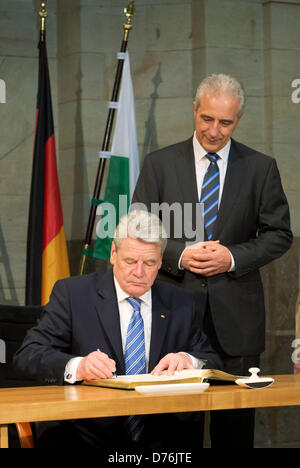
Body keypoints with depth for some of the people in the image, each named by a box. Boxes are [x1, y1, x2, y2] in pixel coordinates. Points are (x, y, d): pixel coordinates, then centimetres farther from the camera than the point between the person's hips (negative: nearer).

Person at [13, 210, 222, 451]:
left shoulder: (179, 304, 14)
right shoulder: (72, 293, 3)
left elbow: (214, 361, 14)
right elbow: (27, 355, -5)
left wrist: (188, 360, -11)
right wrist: (76, 367, -26)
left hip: (157, 439, 3)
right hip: (85, 436, -3)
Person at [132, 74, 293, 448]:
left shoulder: (261, 168, 6)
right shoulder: (159, 164, 6)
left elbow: (279, 234, 6)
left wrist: (233, 257, -10)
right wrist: (180, 255, -12)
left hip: (236, 314, 0)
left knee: (236, 418, 2)